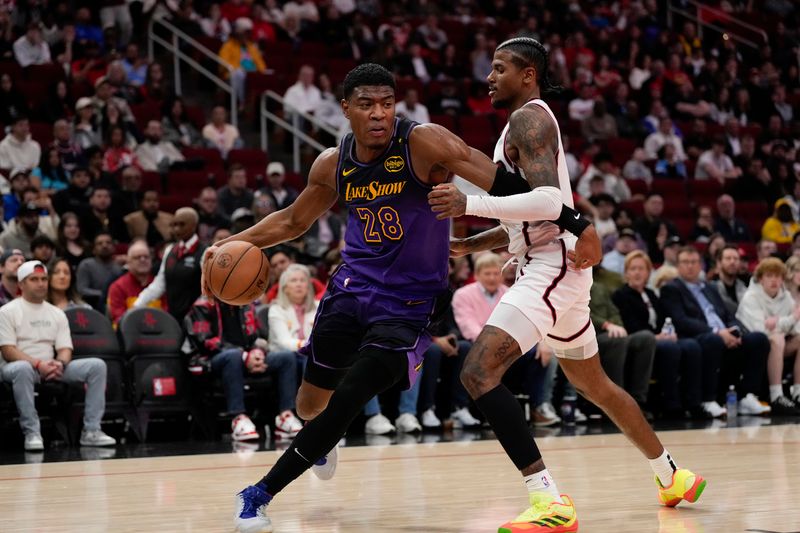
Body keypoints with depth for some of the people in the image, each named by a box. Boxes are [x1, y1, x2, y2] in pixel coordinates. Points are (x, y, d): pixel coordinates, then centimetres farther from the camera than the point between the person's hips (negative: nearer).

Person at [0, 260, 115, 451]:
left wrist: (60, 363, -17)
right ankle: (31, 433, -37)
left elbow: (65, 348, 8)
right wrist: (38, 364, -24)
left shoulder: (57, 313, 15)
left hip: (51, 368, 5)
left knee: (97, 365, -13)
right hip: (15, 365, -5)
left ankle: (91, 431, -17)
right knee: (23, 369, -43)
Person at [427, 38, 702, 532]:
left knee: (479, 371, -22)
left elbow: (549, 201, -26)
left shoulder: (529, 118, -10)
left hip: (551, 266, -11)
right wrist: (472, 243, 20)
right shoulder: (529, 123, 21)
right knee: (594, 384, 25)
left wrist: (471, 203, -32)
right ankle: (673, 476, 40)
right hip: (555, 266, 11)